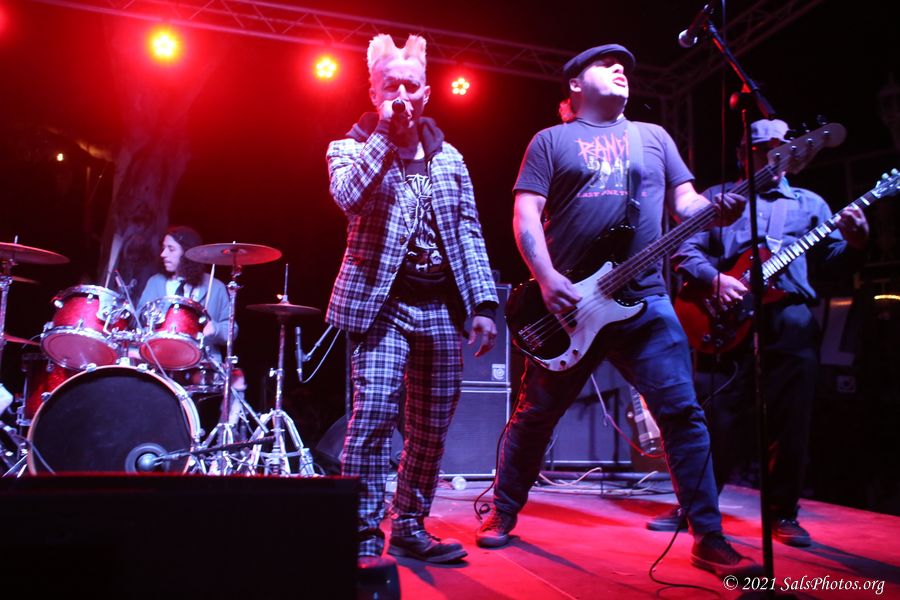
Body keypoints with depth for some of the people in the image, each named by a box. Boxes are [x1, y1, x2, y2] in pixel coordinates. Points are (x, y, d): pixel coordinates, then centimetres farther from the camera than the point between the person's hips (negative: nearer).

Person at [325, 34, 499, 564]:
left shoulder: (449, 158, 16)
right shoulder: (351, 148, 6)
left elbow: (470, 233, 11)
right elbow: (350, 198, -16)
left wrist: (483, 303, 2)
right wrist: (386, 132, -13)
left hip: (443, 306, 4)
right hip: (383, 301, -3)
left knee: (432, 428, 6)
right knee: (374, 416, -13)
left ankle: (409, 527, 20)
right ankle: (365, 535, 2)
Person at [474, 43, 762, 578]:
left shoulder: (654, 137, 20)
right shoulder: (550, 141, 8)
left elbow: (685, 201, 15)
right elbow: (525, 215, -2)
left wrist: (718, 210, -9)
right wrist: (547, 278, -16)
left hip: (646, 300, 3)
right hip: (569, 302, -2)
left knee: (683, 412, -2)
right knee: (535, 414, 6)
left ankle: (710, 539, 10)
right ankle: (503, 513, 25)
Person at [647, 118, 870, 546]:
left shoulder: (808, 203, 20)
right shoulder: (718, 197, 14)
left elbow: (835, 258, 12)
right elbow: (684, 250, 4)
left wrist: (855, 242, -9)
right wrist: (714, 280, -13)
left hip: (790, 320, 2)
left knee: (790, 421, 4)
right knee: (717, 417, -1)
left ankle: (783, 513, 20)